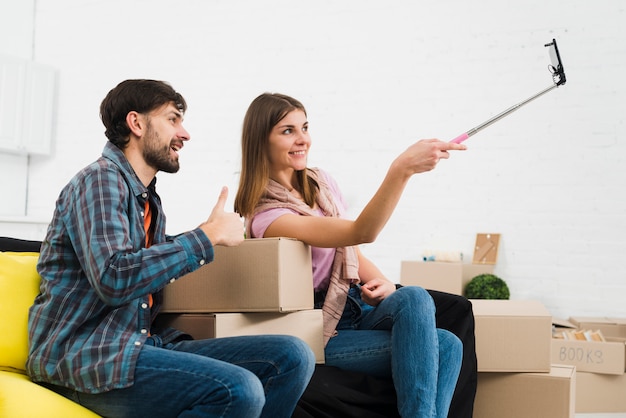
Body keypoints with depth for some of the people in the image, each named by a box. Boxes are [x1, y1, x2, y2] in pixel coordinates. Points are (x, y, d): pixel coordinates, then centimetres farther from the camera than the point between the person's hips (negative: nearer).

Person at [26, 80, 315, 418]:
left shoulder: (149, 200, 19)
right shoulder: (101, 179, -8)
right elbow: (114, 279, -22)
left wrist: (210, 231, 11)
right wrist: (206, 236, -16)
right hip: (83, 355, -8)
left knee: (293, 356, -7)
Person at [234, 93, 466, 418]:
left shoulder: (321, 183, 9)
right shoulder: (267, 216, -16)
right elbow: (361, 232, -30)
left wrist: (384, 283, -6)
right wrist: (402, 168, -43)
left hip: (358, 305, 7)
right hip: (322, 331, -7)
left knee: (447, 348, -20)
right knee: (414, 299, -28)